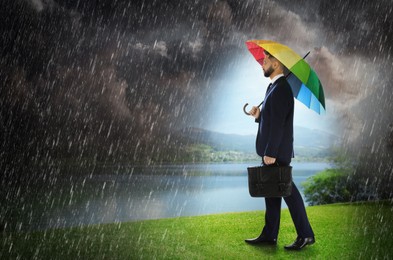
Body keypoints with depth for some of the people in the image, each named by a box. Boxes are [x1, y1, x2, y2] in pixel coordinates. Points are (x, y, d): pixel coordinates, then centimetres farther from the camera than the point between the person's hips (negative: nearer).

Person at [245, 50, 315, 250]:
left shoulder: (281, 88, -15)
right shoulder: (274, 87, 16)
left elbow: (279, 123, -21)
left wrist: (270, 153, -23)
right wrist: (258, 115, 2)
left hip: (277, 152, -10)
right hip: (271, 151, 10)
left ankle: (305, 235, 7)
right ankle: (269, 235, 21)